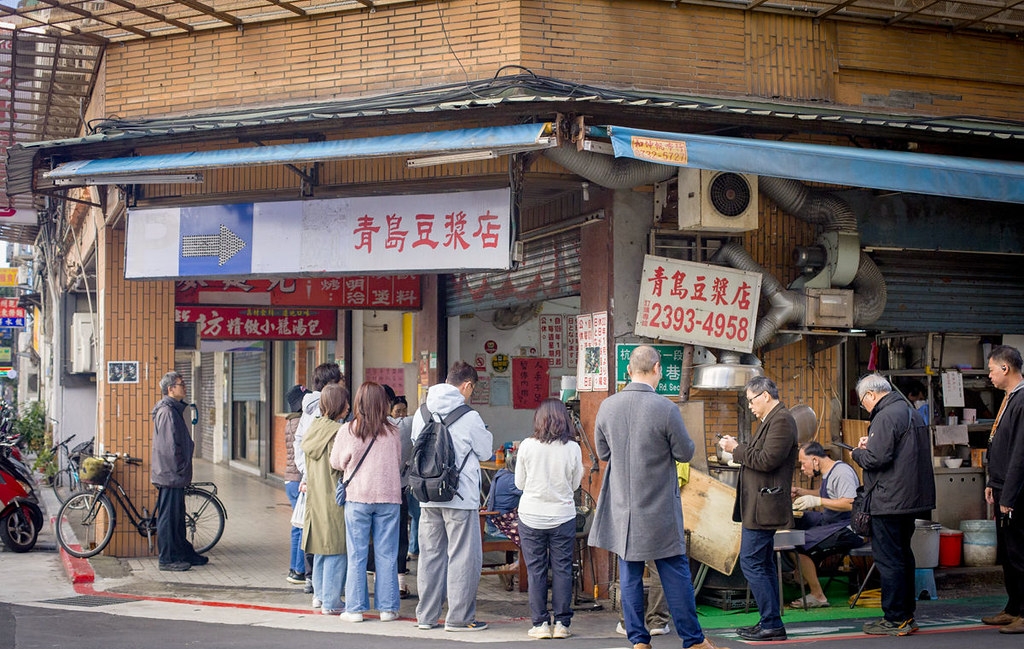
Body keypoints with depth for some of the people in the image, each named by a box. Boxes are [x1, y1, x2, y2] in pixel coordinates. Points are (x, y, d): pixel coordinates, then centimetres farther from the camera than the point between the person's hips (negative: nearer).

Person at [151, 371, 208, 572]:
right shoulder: (167, 412, -17)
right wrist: (179, 469, -16)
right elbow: (170, 447, -21)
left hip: (175, 475, 10)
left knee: (178, 516, 16)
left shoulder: (174, 410, 16)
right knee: (168, 516, -4)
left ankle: (185, 553, 24)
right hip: (170, 475, -10)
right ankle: (167, 559, 1)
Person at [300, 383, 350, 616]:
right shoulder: (337, 431, -17)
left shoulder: (314, 427, 8)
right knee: (336, 550, -3)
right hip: (334, 496, -9)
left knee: (322, 548, 18)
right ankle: (331, 602, -1)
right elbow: (340, 465, -17)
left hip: (315, 495, 9)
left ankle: (320, 595, 25)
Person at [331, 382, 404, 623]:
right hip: (389, 497, 1)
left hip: (357, 497, -1)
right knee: (386, 555, 6)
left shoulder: (348, 431, -6)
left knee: (357, 555, 5)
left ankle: (355, 608, 6)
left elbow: (336, 462, 3)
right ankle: (387, 608, 9)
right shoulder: (392, 433, -1)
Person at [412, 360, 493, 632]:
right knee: (463, 557, 2)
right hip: (460, 497, -6)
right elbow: (485, 451, 1)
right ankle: (459, 617, 4)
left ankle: (426, 615, 17)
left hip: (428, 498, 6)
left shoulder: (421, 413, 4)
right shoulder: (468, 417, -12)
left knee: (430, 555, 12)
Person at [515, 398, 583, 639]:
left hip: (531, 517, 0)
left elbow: (519, 483, 1)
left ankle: (540, 623, 6)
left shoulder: (527, 446, -8)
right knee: (562, 569, 7)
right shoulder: (572, 448, -7)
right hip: (563, 517, 0)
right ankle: (561, 623, 8)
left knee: (536, 570, 6)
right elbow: (575, 484, 3)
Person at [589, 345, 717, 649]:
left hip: (622, 508, 3)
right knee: (675, 573, 6)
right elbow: (685, 453, -7)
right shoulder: (666, 409, -16)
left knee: (629, 575, 10)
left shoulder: (607, 407, -3)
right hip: (660, 510, -3)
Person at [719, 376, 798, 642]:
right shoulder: (771, 420, 19)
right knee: (764, 564, 14)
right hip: (758, 507, 11)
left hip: (763, 507, -11)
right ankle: (770, 622, 18)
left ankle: (772, 624, -8)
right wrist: (738, 448, 8)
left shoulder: (781, 420, -15)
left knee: (751, 563, -10)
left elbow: (767, 460, -23)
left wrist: (737, 449, -13)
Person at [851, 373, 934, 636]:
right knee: (903, 556, 17)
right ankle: (907, 613, 23)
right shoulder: (911, 412, 15)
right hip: (911, 497, 10)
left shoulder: (886, 417, -17)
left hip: (889, 501, -10)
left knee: (888, 559, -4)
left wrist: (858, 453, -4)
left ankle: (896, 619, -2)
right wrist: (870, 445, 14)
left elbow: (876, 458, -23)